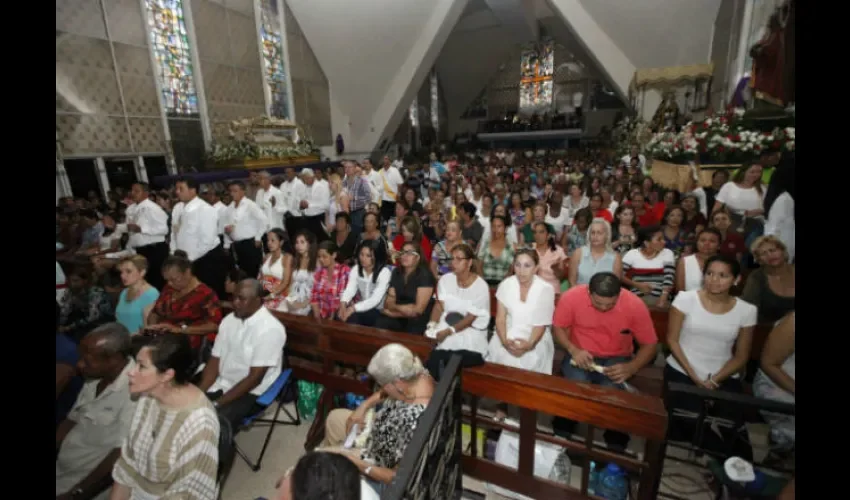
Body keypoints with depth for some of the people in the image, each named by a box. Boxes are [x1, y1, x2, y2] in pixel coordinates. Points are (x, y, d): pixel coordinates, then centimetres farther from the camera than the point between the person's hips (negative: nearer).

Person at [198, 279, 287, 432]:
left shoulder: (270, 329, -20)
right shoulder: (229, 320, 3)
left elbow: (254, 378, -20)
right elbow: (214, 361, 4)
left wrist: (217, 404, -20)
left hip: (250, 393, -6)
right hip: (220, 385, 7)